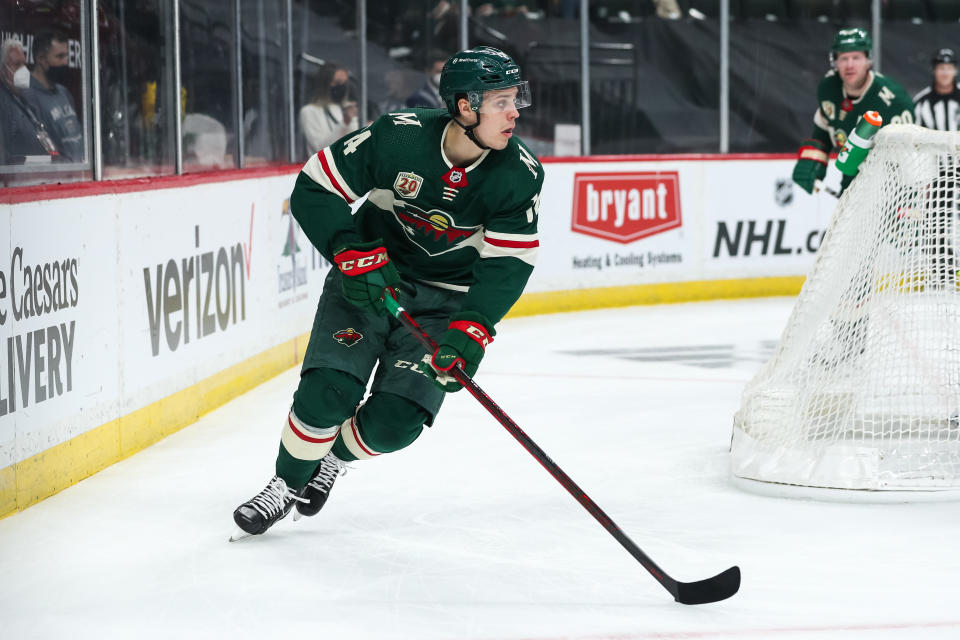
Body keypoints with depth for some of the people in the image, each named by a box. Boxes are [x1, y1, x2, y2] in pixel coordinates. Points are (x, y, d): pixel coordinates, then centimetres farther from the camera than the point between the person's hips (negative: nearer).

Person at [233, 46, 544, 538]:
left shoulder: (520, 175, -17)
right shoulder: (399, 135, -23)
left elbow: (507, 263, -16)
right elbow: (314, 189, -15)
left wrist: (470, 332, -29)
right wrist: (353, 253, -25)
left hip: (447, 301, 1)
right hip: (367, 276, -1)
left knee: (394, 420, -10)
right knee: (328, 392, -16)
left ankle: (334, 458, 24)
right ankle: (287, 483, 11)